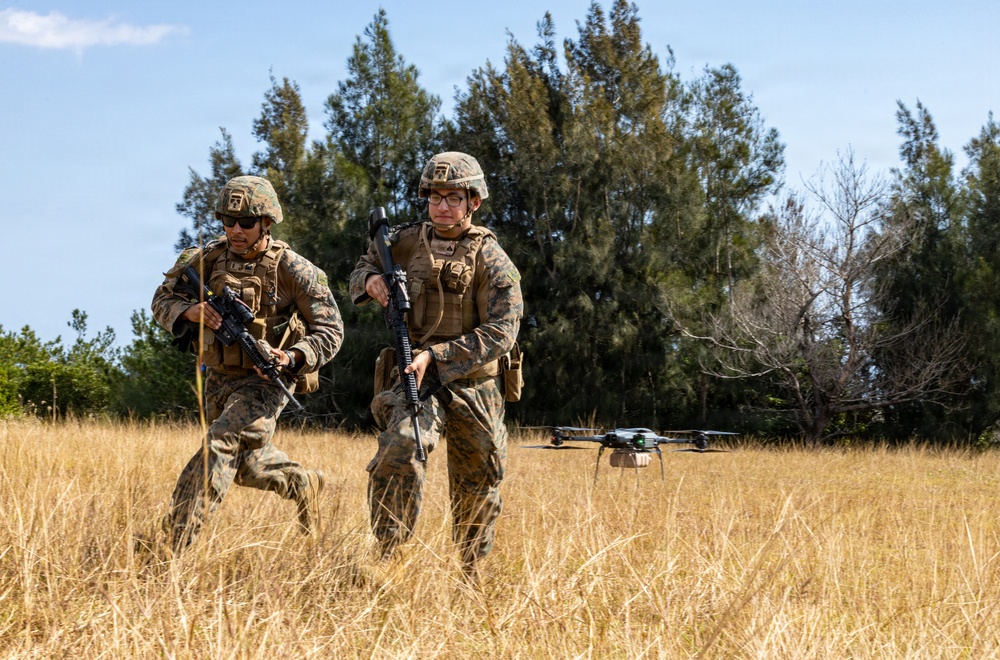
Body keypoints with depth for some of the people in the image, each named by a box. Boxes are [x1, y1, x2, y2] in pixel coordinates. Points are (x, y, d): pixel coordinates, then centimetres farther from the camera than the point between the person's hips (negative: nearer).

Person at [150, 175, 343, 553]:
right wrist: (189, 311, -21)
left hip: (266, 380, -6)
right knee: (247, 465, 19)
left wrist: (293, 358, -31)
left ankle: (175, 545, -24)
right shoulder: (209, 258, -6)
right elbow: (163, 299, 2)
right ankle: (300, 483, 48)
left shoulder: (291, 270, -16)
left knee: (220, 446, -24)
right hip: (219, 379, 6)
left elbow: (330, 329, -13)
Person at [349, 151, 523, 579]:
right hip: (418, 380, 0)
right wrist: (370, 280, -6)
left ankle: (471, 573, 34)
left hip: (473, 385, 0)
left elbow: (500, 333, -16)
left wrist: (436, 355, -24)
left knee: (477, 491, 12)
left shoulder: (491, 260, -9)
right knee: (400, 450, -28)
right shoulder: (405, 243, 1)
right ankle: (386, 560, -23)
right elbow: (362, 268, 20)